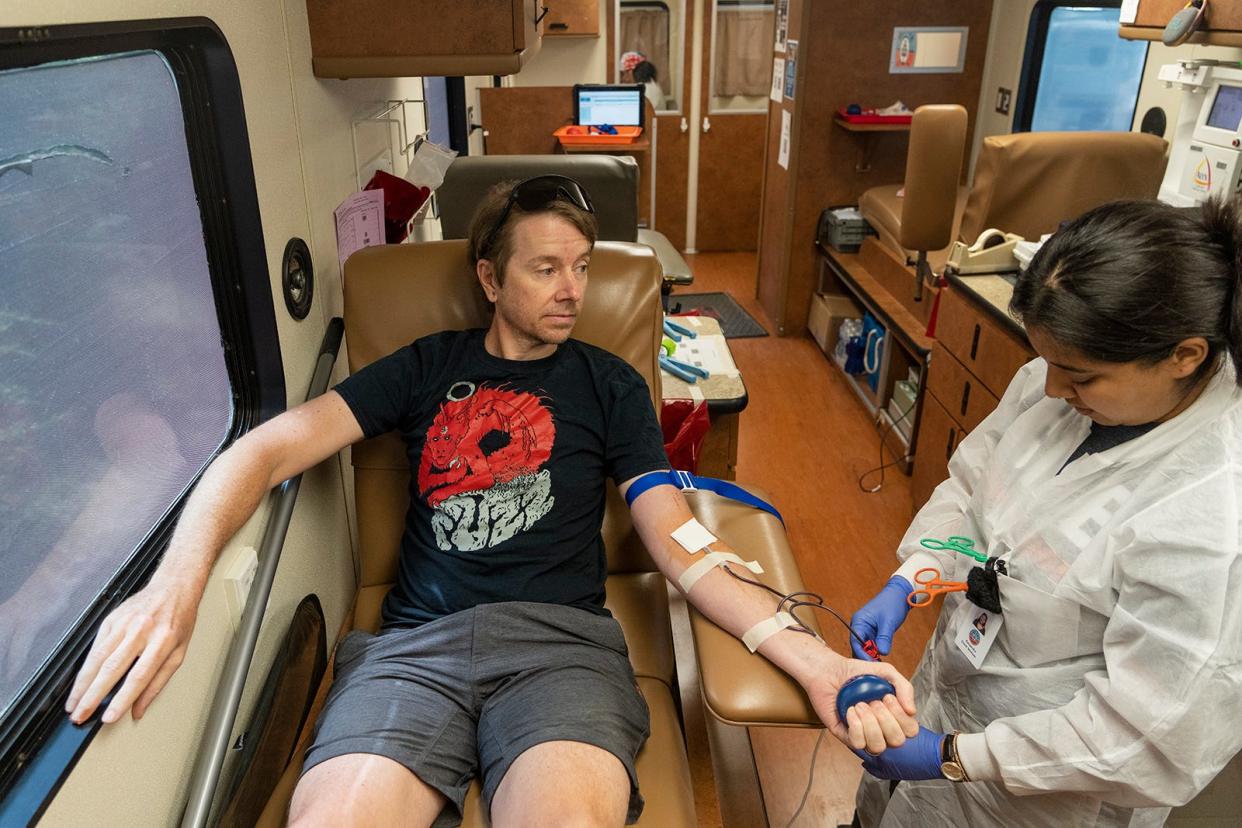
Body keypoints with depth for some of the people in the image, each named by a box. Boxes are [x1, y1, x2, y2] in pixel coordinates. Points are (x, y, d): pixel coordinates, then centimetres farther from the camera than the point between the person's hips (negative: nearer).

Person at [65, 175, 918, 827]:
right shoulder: (428, 367, 16)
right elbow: (272, 447, 6)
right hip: (416, 643, 1)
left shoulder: (609, 384, 14)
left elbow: (679, 545, 5)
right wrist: (178, 580, -14)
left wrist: (812, 658, -11)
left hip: (562, 640, 0)